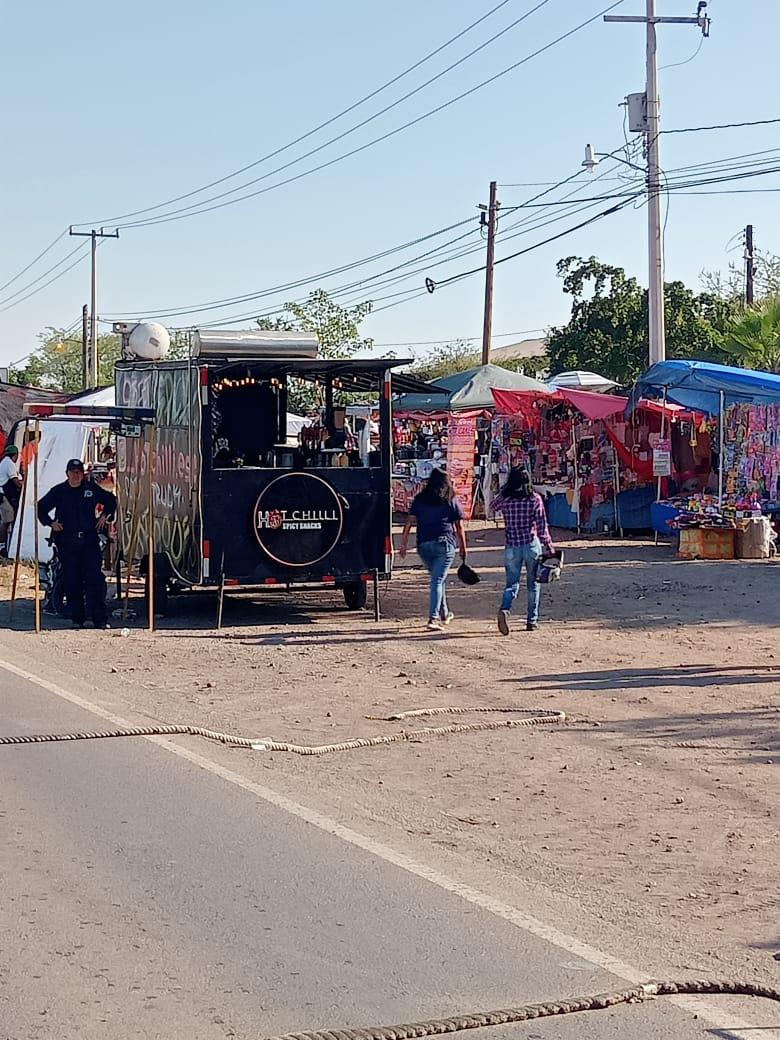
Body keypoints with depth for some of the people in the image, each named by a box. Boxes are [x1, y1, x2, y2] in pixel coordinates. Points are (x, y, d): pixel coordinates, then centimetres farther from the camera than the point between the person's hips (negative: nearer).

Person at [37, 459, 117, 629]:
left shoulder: (92, 488, 7)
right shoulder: (58, 491, 4)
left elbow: (110, 500, 24)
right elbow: (41, 508, 13)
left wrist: (105, 516, 12)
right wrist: (51, 522, 0)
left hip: (90, 540, 0)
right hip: (67, 542, 0)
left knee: (95, 578, -8)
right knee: (72, 581, 2)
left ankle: (100, 619, -6)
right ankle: (77, 619, 12)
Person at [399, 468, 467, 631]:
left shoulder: (419, 500, 8)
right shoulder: (452, 501, 2)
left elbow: (409, 523, 3)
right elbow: (459, 527, 3)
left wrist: (403, 544, 7)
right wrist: (463, 548, 12)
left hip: (424, 545, 3)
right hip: (445, 544, -3)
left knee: (437, 578, 22)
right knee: (438, 580, -6)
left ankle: (444, 613, 33)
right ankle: (433, 618, -17)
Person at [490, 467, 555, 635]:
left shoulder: (505, 498, -3)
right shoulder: (535, 499, -6)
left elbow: (492, 507, 20)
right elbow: (542, 527, -6)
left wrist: (504, 489, 17)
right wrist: (549, 546, 3)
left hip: (512, 546, 1)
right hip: (532, 545, -1)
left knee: (512, 583, 5)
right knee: (533, 584, 13)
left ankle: (504, 609, -22)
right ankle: (532, 620, 15)